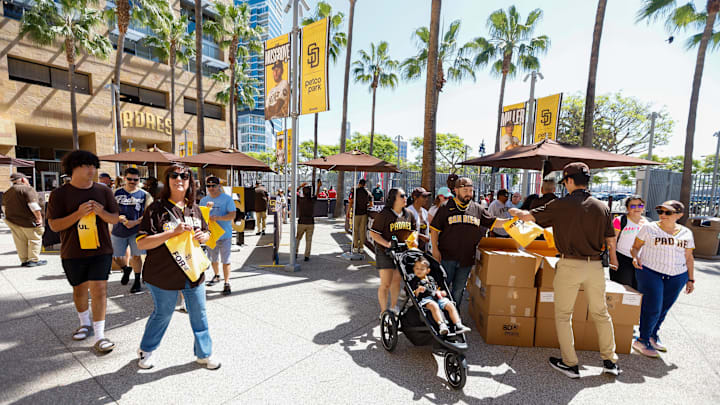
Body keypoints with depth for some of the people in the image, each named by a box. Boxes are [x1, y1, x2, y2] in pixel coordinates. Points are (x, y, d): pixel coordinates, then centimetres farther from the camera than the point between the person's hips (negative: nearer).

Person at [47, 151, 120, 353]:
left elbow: (115, 219, 2)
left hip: (101, 250, -1)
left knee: (99, 289, -6)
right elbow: (54, 225, -7)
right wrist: (78, 213, -23)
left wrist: (101, 212, -19)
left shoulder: (104, 191, 1)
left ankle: (99, 335, 1)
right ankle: (85, 323, 41)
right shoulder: (59, 194, -3)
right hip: (73, 252, 1)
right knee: (79, 289, 17)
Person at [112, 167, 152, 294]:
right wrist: (120, 218, -16)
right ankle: (126, 270, 44)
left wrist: (135, 222, -17)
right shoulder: (116, 193, 4)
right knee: (116, 255, 12)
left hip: (136, 231, -3)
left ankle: (137, 281, 16)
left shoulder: (144, 195, -2)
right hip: (118, 230, 3)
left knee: (136, 255, 1)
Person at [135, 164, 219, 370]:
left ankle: (204, 353, 31)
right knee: (163, 314, 15)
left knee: (199, 314, 12)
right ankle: (146, 350, 45)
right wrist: (173, 232, -26)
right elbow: (142, 243, -15)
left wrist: (203, 237, -6)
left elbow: (206, 233, 17)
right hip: (164, 274, -4)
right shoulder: (157, 208, -10)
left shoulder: (194, 208, 5)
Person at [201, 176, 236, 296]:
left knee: (225, 260, -3)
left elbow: (232, 215, -14)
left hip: (224, 234, -5)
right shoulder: (204, 200, 9)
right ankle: (216, 276, 42)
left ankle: (227, 283, 7)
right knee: (213, 258, 20)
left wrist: (218, 218, -27)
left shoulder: (227, 199, -6)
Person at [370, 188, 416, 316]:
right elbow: (373, 233, -13)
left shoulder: (409, 214, 5)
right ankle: (384, 312, 15)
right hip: (385, 253, -5)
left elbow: (413, 231, 16)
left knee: (397, 281, 17)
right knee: (386, 284, -1)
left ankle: (394, 307, 36)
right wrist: (387, 244, -25)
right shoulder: (384, 214, -14)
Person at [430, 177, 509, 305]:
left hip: (467, 258, 3)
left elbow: (493, 222, 10)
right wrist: (435, 249, -6)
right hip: (447, 257, -3)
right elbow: (434, 229, 0)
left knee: (458, 289, 14)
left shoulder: (477, 209, 9)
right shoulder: (446, 207, -1)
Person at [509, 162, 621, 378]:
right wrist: (613, 259, 28)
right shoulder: (602, 206, 4)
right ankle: (610, 361, 30)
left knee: (563, 315, 9)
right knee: (600, 313, 21)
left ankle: (570, 364, 17)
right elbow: (610, 239, 10)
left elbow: (530, 216, -5)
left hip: (570, 265, -5)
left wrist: (516, 212, 17)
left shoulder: (561, 205, -10)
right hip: (595, 265, 5)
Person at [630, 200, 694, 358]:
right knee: (652, 308, -6)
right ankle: (642, 341, 9)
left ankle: (653, 335, 30)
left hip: (677, 277, 4)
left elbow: (688, 258, 14)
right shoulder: (648, 228, -2)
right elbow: (635, 247, 1)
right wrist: (635, 257, -19)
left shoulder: (686, 233, 9)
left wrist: (691, 279, 11)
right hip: (650, 272, -4)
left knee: (664, 309, 10)